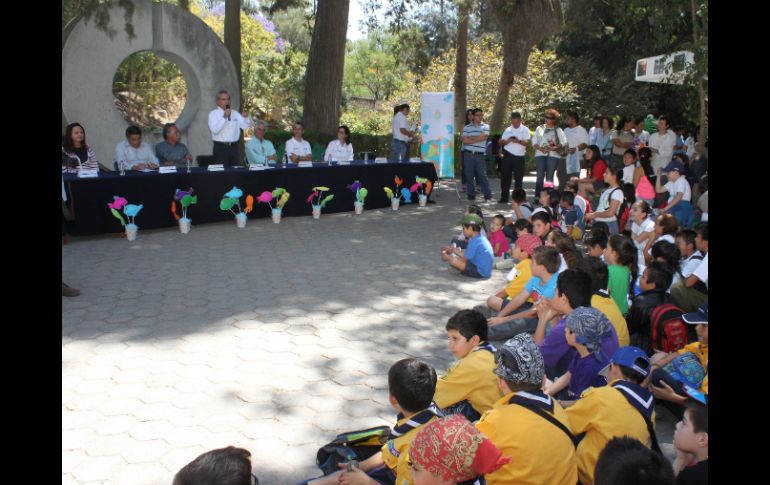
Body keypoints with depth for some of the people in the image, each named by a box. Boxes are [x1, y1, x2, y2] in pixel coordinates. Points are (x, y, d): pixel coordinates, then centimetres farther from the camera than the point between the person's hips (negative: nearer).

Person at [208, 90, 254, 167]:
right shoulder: (213, 114, 1)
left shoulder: (235, 113, 14)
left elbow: (248, 126, 11)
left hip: (234, 147, 5)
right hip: (220, 148, -4)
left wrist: (247, 117, -8)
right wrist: (224, 117, -19)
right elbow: (215, 130, -16)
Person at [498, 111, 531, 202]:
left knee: (518, 178, 2)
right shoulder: (508, 130, 11)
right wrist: (507, 141, -11)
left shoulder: (525, 130, 2)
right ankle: (504, 198, 11)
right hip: (507, 155, 2)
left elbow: (527, 143, -7)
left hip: (519, 157, -2)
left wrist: (519, 141, -24)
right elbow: (501, 142, 9)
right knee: (505, 177, 3)